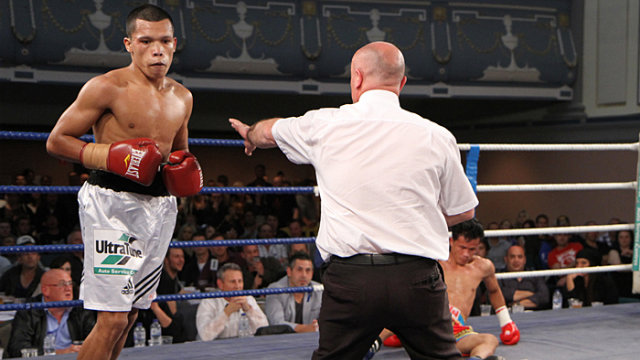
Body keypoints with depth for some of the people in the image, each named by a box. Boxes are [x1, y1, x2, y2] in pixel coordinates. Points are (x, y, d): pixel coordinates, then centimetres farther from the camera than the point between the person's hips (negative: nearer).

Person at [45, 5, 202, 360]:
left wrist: (185, 172, 4)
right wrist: (112, 156, -18)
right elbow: (56, 140, -6)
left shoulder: (182, 97, 12)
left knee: (130, 313, 12)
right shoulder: (107, 88, -9)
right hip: (112, 204, -7)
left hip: (161, 208, 7)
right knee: (112, 320, -12)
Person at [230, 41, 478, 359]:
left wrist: (249, 134, 50)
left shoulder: (325, 125, 4)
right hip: (417, 277, 0)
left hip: (349, 277, 0)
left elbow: (270, 131, 27)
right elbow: (463, 211, 12)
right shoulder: (436, 136, 3)